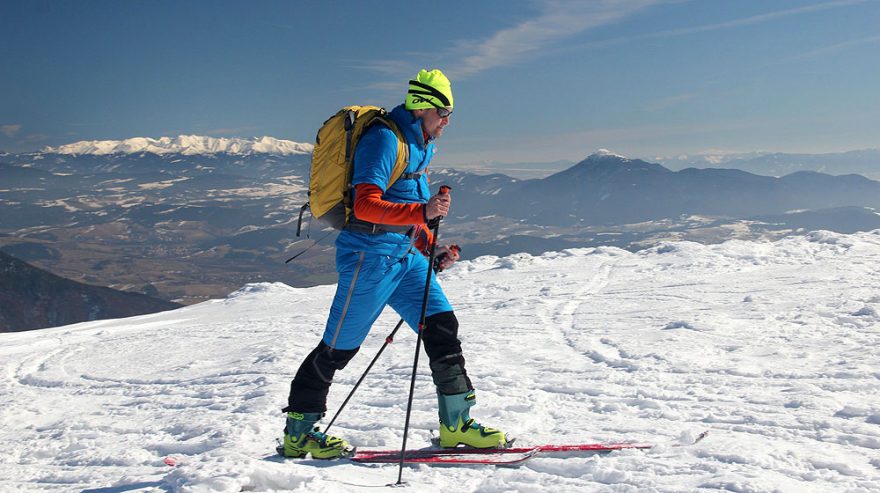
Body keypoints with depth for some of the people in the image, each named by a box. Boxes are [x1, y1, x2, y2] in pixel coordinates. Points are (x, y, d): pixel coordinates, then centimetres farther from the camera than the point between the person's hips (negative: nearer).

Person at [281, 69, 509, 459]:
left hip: (405, 255, 9)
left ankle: (456, 424, 9)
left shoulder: (419, 145, 16)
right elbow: (366, 206, -24)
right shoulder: (384, 139, -14)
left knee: (442, 325, 1)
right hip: (370, 254, -9)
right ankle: (298, 433, 14)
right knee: (339, 346, 0)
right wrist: (423, 212, -33)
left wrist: (432, 249, 12)